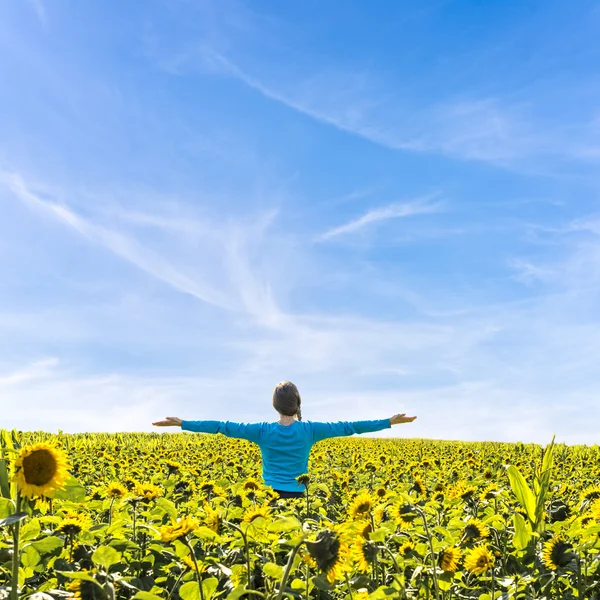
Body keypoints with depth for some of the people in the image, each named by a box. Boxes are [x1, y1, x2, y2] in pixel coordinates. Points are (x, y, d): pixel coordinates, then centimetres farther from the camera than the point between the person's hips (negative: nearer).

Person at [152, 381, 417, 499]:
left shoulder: (263, 431, -4)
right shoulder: (309, 430, -4)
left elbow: (225, 427, -5)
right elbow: (346, 427, -1)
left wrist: (182, 423, 0)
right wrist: (389, 422, 5)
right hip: (297, 497, 0)